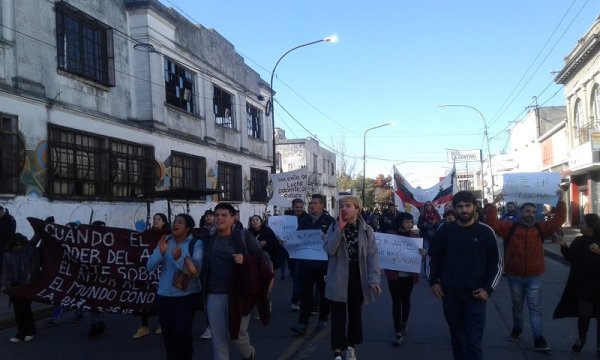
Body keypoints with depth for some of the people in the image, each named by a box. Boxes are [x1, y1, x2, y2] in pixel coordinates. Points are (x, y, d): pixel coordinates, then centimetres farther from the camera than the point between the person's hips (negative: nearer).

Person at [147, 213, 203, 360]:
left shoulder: (196, 243, -7)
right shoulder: (165, 241, 4)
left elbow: (196, 269, -16)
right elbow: (150, 267, -1)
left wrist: (179, 259, -30)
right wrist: (160, 251, -17)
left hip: (188, 295, -4)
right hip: (164, 295, 4)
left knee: (181, 332, -13)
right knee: (168, 334, 8)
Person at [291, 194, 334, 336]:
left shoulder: (329, 221, -3)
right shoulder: (304, 221, 10)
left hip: (323, 263, -3)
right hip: (306, 262, 3)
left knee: (324, 292, 11)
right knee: (306, 293, 0)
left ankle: (323, 319, 26)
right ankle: (303, 323, -2)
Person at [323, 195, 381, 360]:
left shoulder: (366, 230, -3)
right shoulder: (334, 227, -2)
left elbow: (373, 255, -8)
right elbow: (329, 250, -16)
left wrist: (373, 279, -18)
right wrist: (340, 228, -21)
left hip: (358, 278, 1)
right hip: (339, 278, -1)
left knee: (355, 313, 15)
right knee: (338, 315, 1)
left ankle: (351, 346, 32)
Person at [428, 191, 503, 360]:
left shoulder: (485, 232, -4)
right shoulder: (445, 230, 0)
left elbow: (496, 264, 2)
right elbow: (433, 257, 11)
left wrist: (488, 289, -6)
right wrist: (433, 282, 3)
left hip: (475, 294, -2)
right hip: (449, 293, 2)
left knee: (474, 340, -5)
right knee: (456, 335, 16)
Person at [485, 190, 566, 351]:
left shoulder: (540, 228, 1)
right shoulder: (510, 227, -4)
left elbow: (558, 220, -3)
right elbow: (492, 222, -11)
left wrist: (561, 201, -11)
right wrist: (492, 204, -18)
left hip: (534, 277, 0)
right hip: (514, 276, 0)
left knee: (535, 308, 1)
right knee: (517, 305, 18)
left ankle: (538, 339, 3)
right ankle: (517, 328, 39)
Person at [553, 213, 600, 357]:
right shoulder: (578, 241, 3)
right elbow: (571, 258, 10)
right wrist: (564, 246, -5)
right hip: (583, 286, 2)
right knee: (584, 315, 4)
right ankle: (581, 339, 27)